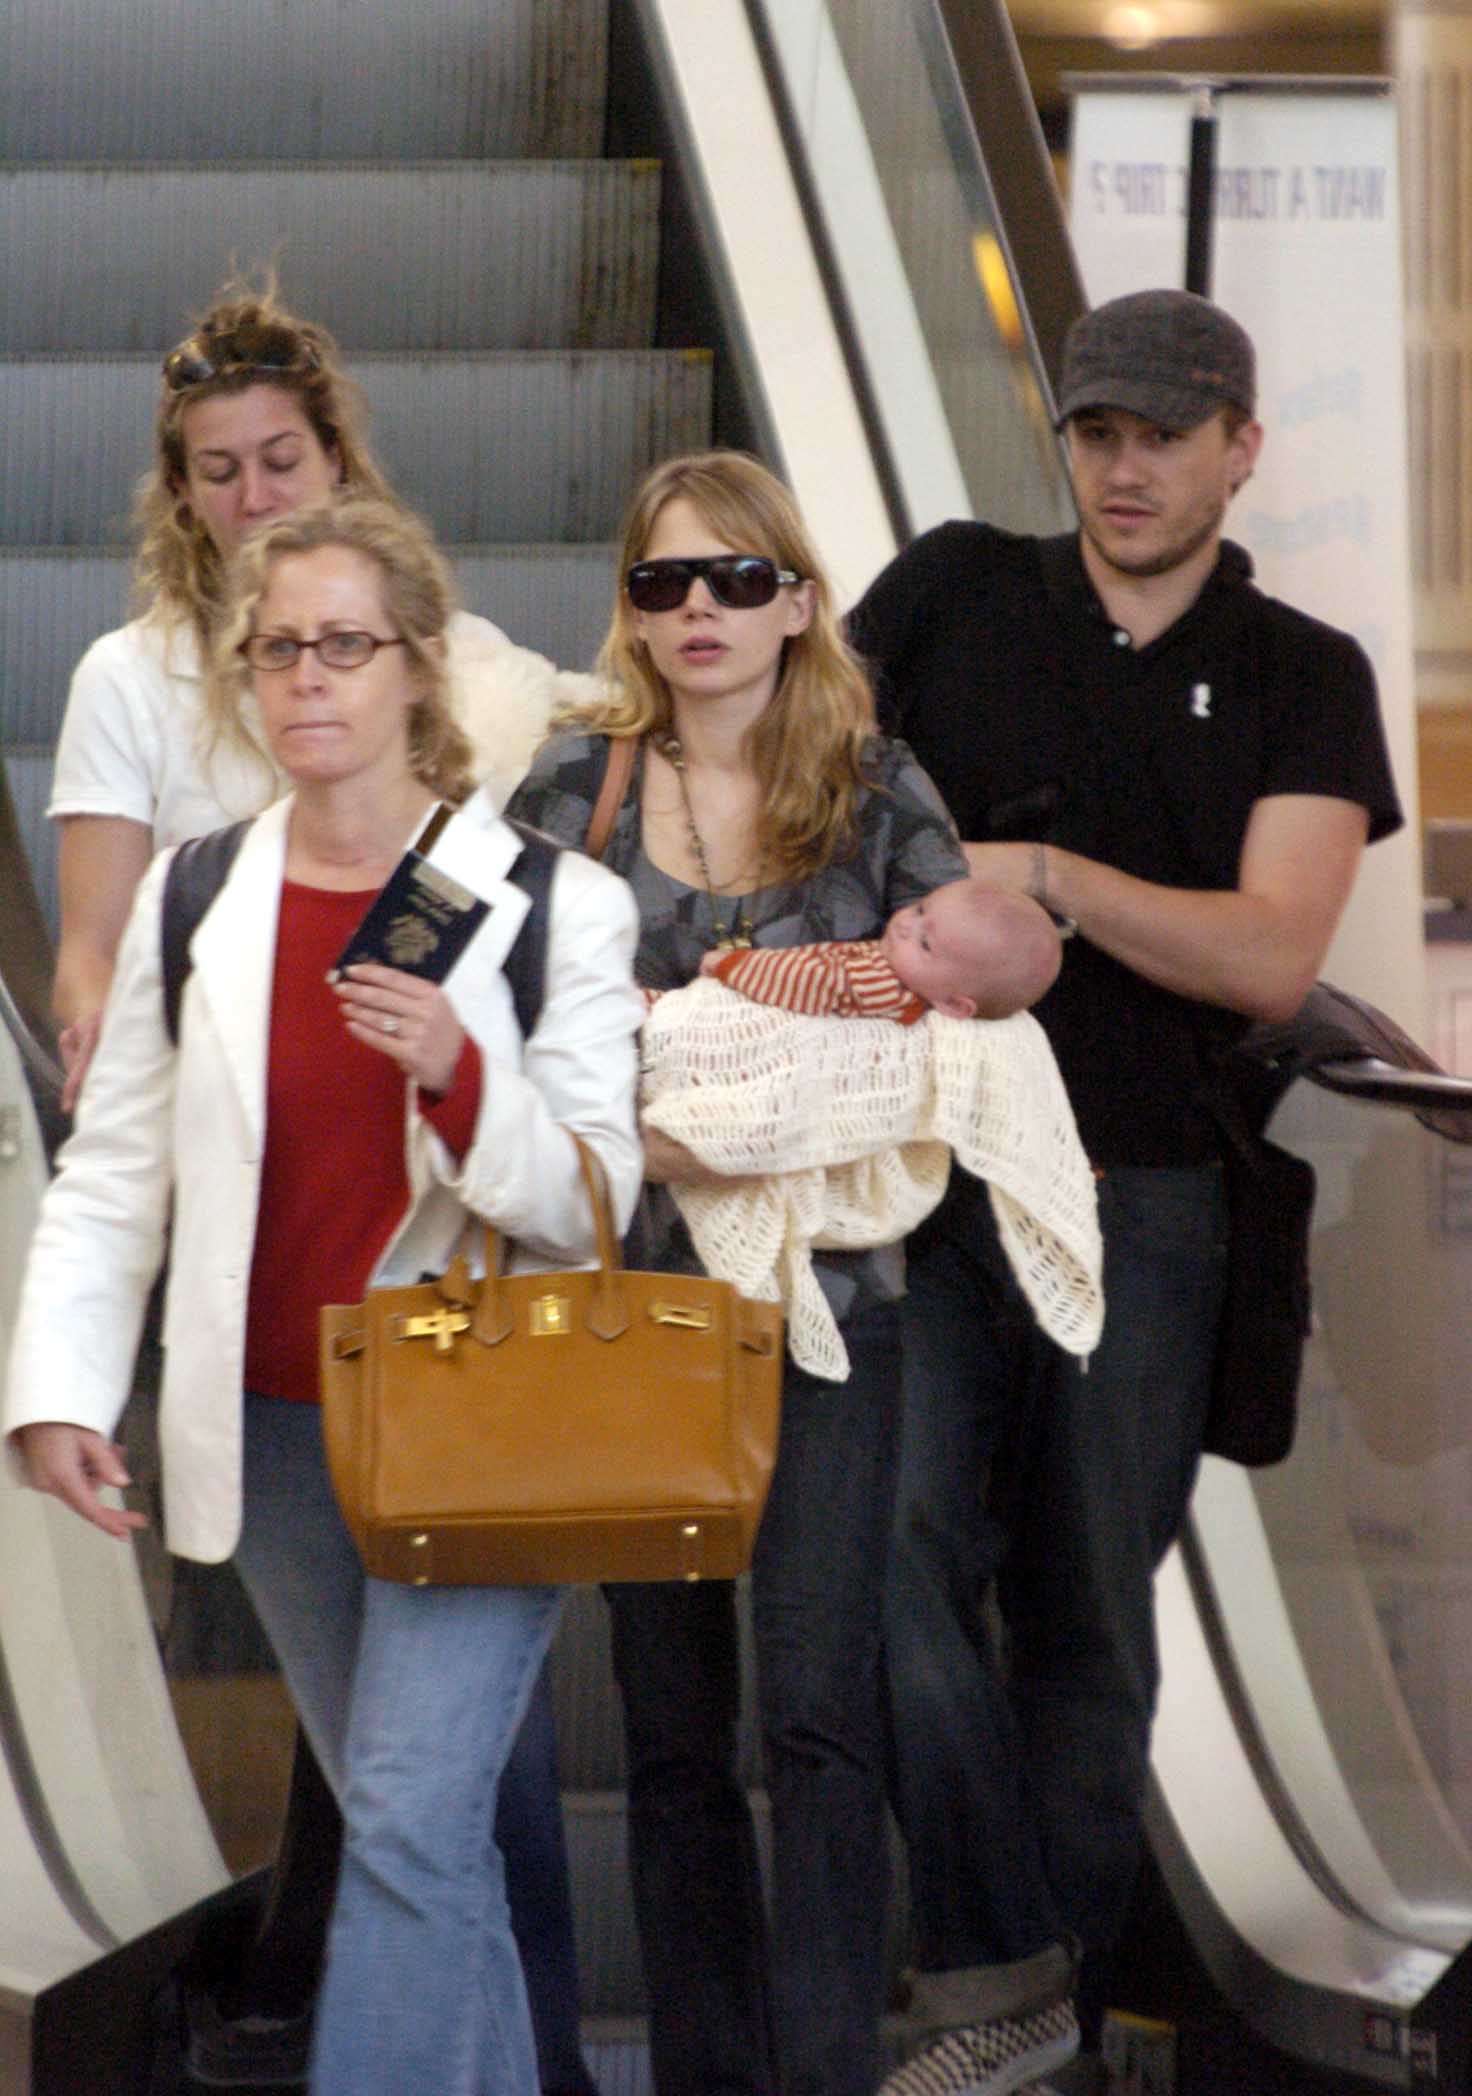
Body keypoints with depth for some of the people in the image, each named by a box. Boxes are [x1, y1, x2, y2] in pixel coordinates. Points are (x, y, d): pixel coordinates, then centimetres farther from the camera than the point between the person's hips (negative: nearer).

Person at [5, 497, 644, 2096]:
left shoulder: (555, 905, -5)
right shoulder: (193, 899, 4)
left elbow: (593, 1207, -6)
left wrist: (460, 1076, -23)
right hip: (274, 1437, 4)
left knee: (411, 1818, -15)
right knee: (418, 1830, 15)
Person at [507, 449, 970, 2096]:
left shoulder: (878, 793, 4)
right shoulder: (570, 789, 4)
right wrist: (635, 1126, -15)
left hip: (825, 1293, -1)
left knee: (816, 1708, -9)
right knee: (671, 1724, 6)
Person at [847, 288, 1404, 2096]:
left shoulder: (1301, 680, 5)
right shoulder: (953, 594, 7)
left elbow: (1272, 958, -7)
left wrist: (1038, 874, -15)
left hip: (1137, 1200, 0)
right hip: (921, 1175, 0)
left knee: (1089, 1617, 6)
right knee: (897, 1553, -17)